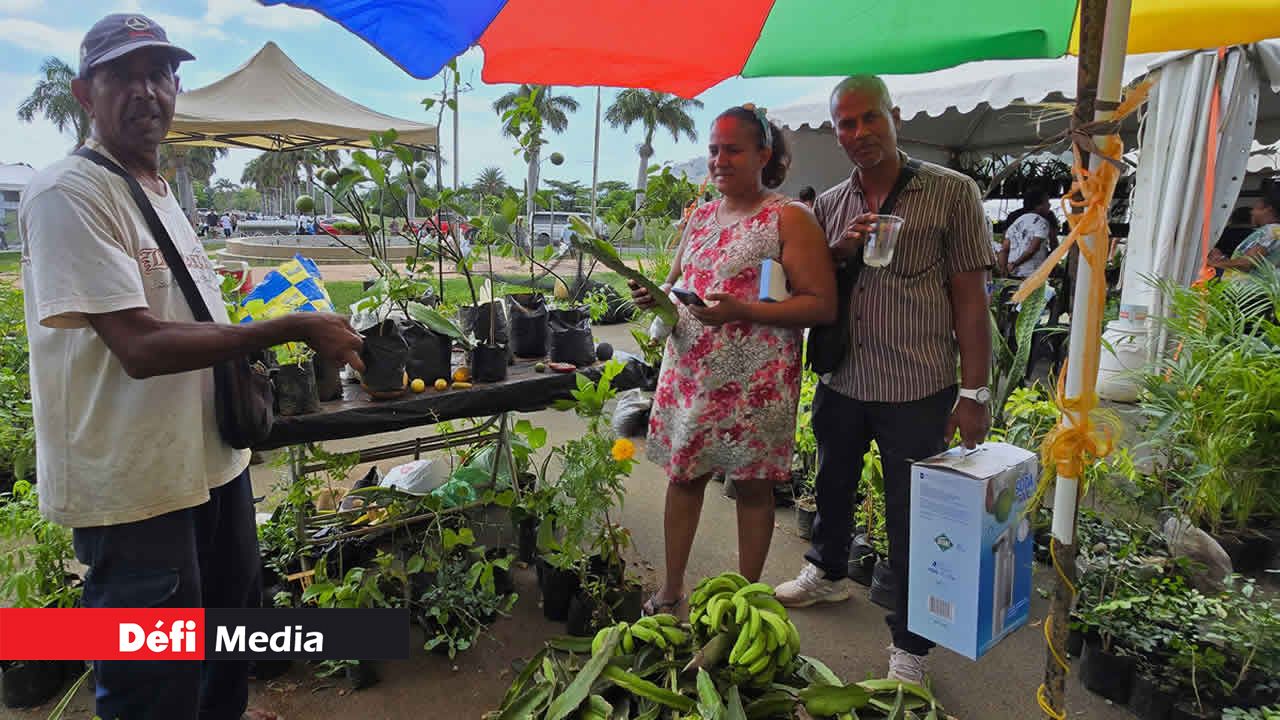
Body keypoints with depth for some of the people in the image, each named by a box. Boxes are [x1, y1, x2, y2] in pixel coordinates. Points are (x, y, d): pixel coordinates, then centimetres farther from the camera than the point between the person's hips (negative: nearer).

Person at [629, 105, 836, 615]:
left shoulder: (789, 218, -6)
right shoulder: (700, 216, 13)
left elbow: (822, 305, -12)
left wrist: (740, 309, -23)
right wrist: (655, 297, -1)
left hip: (754, 380, -5)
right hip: (688, 372, 6)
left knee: (752, 486, 7)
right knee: (683, 475, 10)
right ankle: (671, 590, 26)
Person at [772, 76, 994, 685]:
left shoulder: (951, 192, -4)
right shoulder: (828, 206, 8)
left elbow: (970, 297, -6)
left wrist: (973, 393, -10)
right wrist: (840, 251, -9)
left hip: (917, 390, -4)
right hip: (841, 381, 5)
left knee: (910, 519, 4)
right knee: (833, 486, 22)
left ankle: (909, 647, 23)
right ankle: (828, 572, 50)